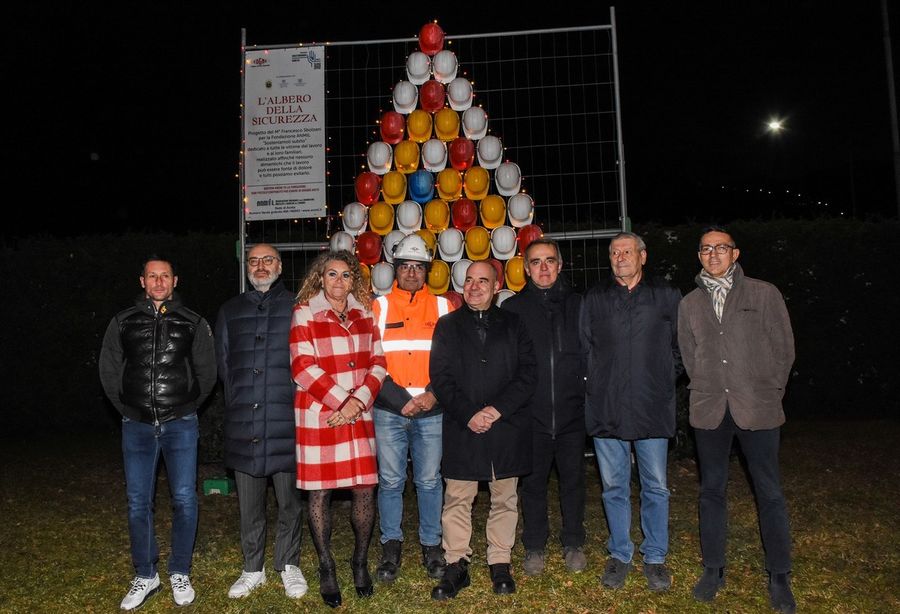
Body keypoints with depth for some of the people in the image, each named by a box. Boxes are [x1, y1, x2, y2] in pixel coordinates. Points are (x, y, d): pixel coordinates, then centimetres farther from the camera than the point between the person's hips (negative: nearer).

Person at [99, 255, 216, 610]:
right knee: (138, 502, 5)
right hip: (137, 425, 1)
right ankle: (145, 577, 19)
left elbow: (206, 373, 9)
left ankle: (180, 574, 16)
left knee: (184, 499, 0)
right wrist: (129, 410, 9)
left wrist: (185, 408, 7)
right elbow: (109, 371, 12)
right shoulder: (123, 323, 6)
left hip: (180, 424, -1)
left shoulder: (193, 324, 3)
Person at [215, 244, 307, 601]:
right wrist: (237, 405, 9)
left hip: (285, 423, -2)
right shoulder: (230, 312, 14)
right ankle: (253, 569, 25)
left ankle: (289, 565, 23)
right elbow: (223, 364, 16)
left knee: (289, 501, 6)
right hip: (243, 424, 3)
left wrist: (293, 404, -1)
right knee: (249, 504, 11)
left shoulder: (296, 307, 4)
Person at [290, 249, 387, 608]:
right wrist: (340, 402, -13)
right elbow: (303, 368, -10)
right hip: (317, 415, -3)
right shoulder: (305, 312, -3)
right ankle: (326, 569, 22)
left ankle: (360, 562, 25)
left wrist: (358, 402, -8)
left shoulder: (364, 313, 9)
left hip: (358, 416, 3)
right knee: (320, 493, 5)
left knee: (365, 490, 4)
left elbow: (377, 363, 6)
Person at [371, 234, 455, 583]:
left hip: (432, 411, 0)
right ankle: (391, 547, 21)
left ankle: (431, 547, 22)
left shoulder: (443, 307, 6)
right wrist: (402, 400, -9)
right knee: (390, 481, 6)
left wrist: (433, 395, -9)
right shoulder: (379, 307, 5)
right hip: (389, 411, 0)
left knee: (429, 481, 8)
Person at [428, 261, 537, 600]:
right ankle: (456, 566, 15)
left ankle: (500, 563, 22)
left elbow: (528, 374, 2)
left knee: (504, 498, 8)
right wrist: (468, 414, -11)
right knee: (457, 499, 3)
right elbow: (440, 378, 1)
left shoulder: (513, 324, 9)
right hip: (461, 428, 0)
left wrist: (498, 409, -10)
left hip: (507, 427, 1)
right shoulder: (447, 325, 8)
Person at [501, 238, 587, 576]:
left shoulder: (578, 304, 4)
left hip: (572, 410, 1)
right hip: (531, 412, 0)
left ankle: (573, 544, 30)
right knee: (533, 481, 10)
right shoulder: (513, 307, 2)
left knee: (573, 479, 13)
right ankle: (534, 546, 27)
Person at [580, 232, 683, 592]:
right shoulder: (594, 299, 6)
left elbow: (680, 346, 10)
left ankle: (655, 557, 24)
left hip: (652, 409, -1)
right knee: (614, 487, 10)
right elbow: (584, 347, 11)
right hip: (606, 409, 1)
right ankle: (620, 554, 26)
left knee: (655, 488, 8)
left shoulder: (666, 296, 4)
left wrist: (665, 380, 6)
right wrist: (596, 384, 7)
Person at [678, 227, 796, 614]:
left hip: (757, 409, -2)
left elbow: (783, 349, 2)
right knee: (712, 490, 10)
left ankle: (779, 578, 17)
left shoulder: (764, 294, 1)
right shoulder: (689, 304, 9)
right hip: (709, 411, 3)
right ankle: (713, 569, 23)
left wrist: (768, 396, 1)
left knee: (769, 492, 3)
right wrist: (706, 392, 7)